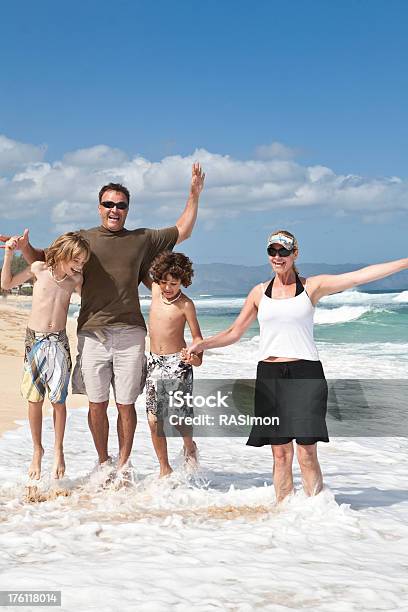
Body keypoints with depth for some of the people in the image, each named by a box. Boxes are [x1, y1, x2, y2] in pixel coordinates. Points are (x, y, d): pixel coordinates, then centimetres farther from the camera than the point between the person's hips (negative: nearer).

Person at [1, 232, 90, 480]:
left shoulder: (76, 279, 0)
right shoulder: (39, 269, -4)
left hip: (59, 342, 1)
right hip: (35, 340, -1)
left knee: (58, 400, 1)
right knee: (34, 399, 4)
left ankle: (58, 450, 16)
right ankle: (37, 450, 19)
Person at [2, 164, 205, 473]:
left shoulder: (142, 239, 12)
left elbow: (182, 231, 22)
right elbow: (41, 259, 18)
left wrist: (194, 195, 15)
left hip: (130, 334, 0)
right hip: (92, 333, 0)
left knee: (126, 404, 1)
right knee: (97, 403, 3)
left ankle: (123, 464, 14)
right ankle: (103, 462, 18)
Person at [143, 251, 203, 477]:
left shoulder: (185, 304, -10)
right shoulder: (155, 290, 3)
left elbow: (197, 336, -6)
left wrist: (197, 356, -22)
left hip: (178, 362, -5)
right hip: (155, 362, 5)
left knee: (181, 417, -6)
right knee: (154, 420, 1)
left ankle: (190, 448, 27)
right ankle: (165, 469, 14)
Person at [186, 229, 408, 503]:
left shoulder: (312, 286, 5)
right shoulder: (259, 292, 13)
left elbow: (360, 276, -2)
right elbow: (234, 332, 17)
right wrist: (203, 344, 2)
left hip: (305, 374, -2)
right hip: (270, 376, 2)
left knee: (307, 454, -9)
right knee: (281, 454, 3)